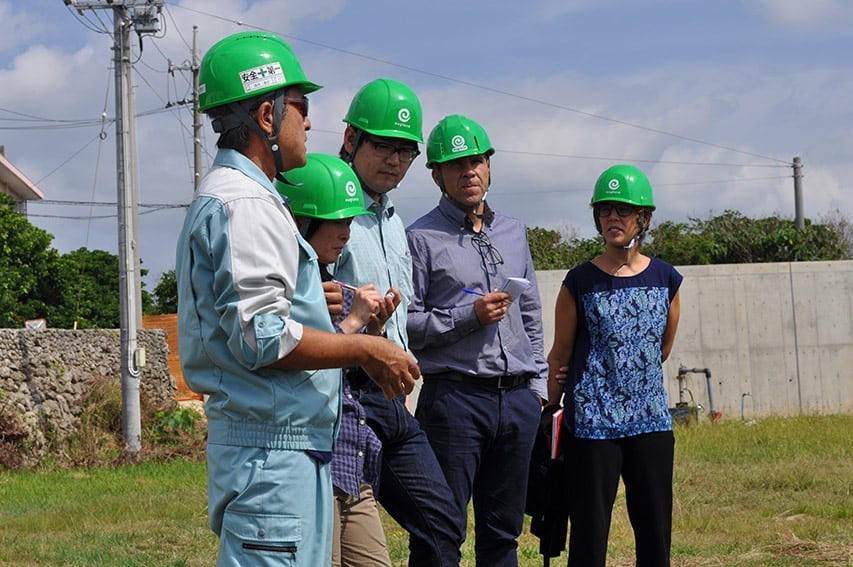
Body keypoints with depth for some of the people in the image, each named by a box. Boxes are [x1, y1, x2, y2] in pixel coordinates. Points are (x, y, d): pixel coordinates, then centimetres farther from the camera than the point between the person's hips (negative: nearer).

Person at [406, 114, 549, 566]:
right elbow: (404, 322, -8)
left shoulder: (513, 233, 17)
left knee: (503, 531, 10)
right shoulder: (421, 238, -2)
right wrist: (468, 316, -16)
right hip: (455, 397, -6)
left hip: (518, 400, 6)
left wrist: (538, 383, 15)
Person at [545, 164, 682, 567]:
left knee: (656, 533, 5)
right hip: (591, 423, -3)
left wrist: (627, 373, 8)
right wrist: (550, 414, 4)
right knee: (589, 534, -2)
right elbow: (559, 357, 4)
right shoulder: (580, 283, -1)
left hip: (651, 419, 3)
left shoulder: (666, 280, 6)